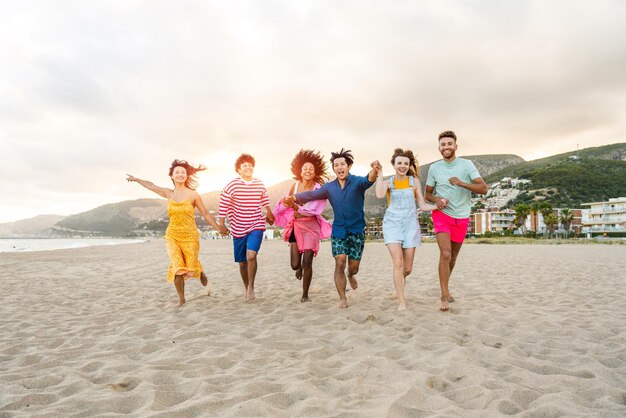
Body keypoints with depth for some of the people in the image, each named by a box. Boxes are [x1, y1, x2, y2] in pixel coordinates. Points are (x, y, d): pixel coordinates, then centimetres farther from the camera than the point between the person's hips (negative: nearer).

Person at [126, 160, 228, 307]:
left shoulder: (193, 195, -4)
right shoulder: (168, 193, 5)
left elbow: (205, 214, 2)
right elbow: (151, 186, 22)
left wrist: (218, 228, 2)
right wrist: (136, 179, 36)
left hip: (190, 236, -2)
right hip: (172, 236, 2)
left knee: (192, 267, 1)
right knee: (177, 267, -10)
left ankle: (205, 283, 36)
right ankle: (181, 299, 6)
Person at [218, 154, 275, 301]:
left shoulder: (260, 185, 1)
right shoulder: (232, 185, -8)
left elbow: (265, 201, 19)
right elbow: (223, 205, -4)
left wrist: (269, 215, 27)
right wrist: (221, 226, -3)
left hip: (256, 226, 0)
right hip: (238, 228, 0)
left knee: (251, 255, -22)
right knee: (242, 262, 10)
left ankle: (251, 286, -5)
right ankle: (246, 287, 33)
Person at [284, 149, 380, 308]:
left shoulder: (357, 182, -9)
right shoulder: (329, 187, 2)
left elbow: (368, 180, -30)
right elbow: (312, 194, -7)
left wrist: (374, 170, -54)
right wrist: (293, 197, -24)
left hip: (357, 231, -1)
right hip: (338, 231, 2)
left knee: (353, 267, 7)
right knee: (340, 263, -9)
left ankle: (351, 275, 45)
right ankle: (342, 298, 8)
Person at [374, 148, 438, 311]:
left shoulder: (414, 181, 7)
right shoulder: (388, 182, 4)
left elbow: (423, 206, 7)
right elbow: (379, 194, -20)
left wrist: (438, 205, -10)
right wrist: (380, 173, -13)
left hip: (410, 224, 2)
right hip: (392, 224, -1)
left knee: (408, 268, 4)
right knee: (398, 263, -16)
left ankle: (400, 281, 40)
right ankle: (402, 302, -8)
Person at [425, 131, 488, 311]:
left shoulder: (466, 165, -5)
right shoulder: (434, 168, -1)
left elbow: (483, 189, -13)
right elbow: (427, 194, 9)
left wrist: (462, 183, -28)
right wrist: (436, 199, -14)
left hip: (462, 217, 2)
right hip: (442, 214, -1)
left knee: (453, 256, 14)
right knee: (445, 254, -18)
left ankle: (445, 288, 35)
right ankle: (445, 296, -11)